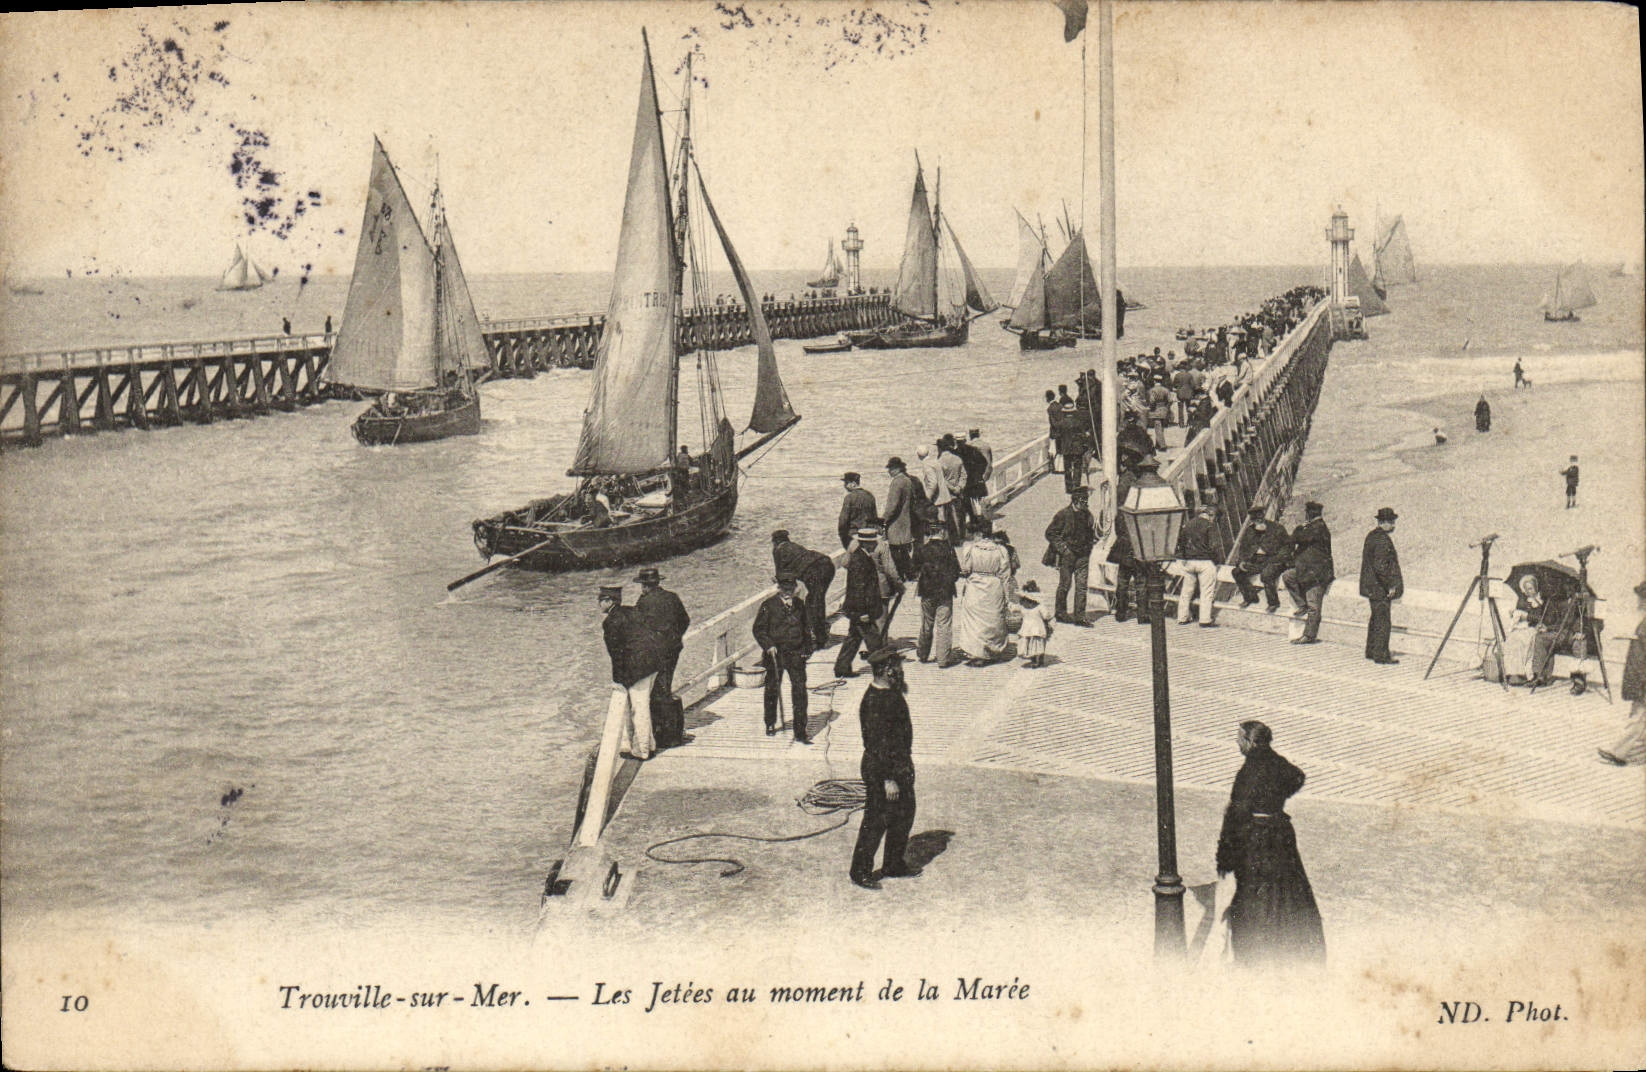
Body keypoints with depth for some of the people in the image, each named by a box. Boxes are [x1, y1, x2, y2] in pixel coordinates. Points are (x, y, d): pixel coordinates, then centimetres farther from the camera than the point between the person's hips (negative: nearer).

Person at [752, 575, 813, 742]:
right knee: (772, 690, 12)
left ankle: (800, 731, -2)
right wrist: (768, 645, -16)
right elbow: (758, 629, -3)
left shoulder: (799, 604, 8)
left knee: (800, 690, -6)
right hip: (775, 653, -2)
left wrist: (807, 649, 13)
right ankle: (770, 724, 33)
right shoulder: (769, 605, -5)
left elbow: (806, 627, 18)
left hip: (796, 653, 2)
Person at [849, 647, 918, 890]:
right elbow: (878, 744, -25)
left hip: (900, 766, 10)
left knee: (904, 815, 19)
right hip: (881, 769, -10)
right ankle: (860, 872, 14)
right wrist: (888, 779, -24)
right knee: (876, 821, 1)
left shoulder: (892, 693, 6)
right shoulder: (874, 702, -25)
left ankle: (895, 865, 34)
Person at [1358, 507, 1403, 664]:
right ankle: (1381, 655, -2)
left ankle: (1371, 651, 26)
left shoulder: (1371, 536, 13)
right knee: (1382, 620, -5)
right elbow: (1380, 566, -24)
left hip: (1371, 586, 10)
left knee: (1376, 618, 18)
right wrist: (1390, 585, -18)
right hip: (1380, 587, -10)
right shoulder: (1382, 539, -19)